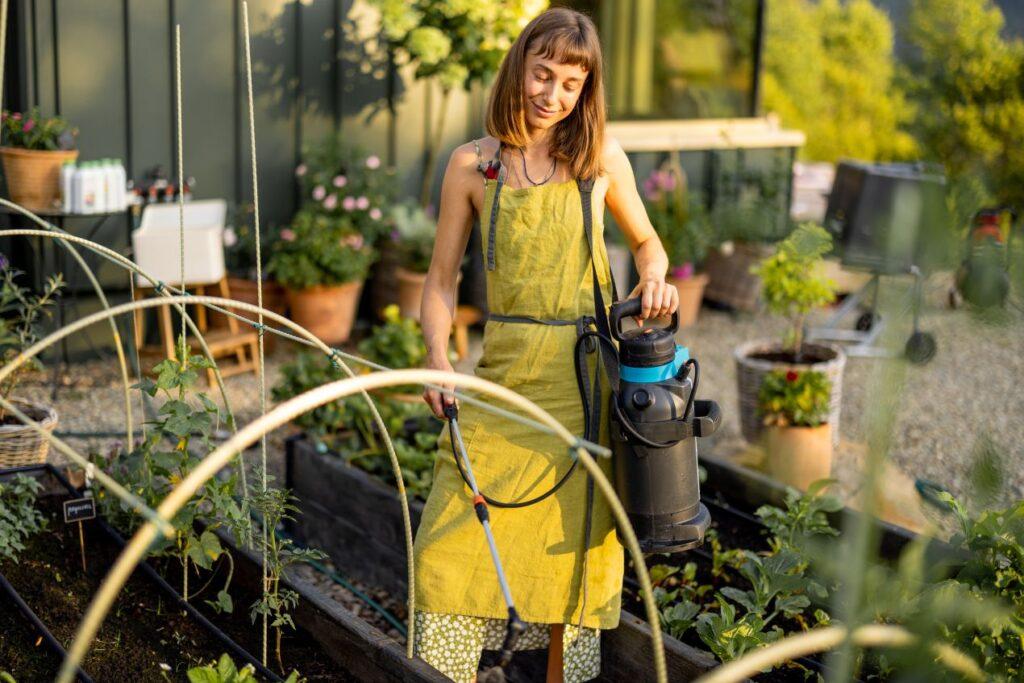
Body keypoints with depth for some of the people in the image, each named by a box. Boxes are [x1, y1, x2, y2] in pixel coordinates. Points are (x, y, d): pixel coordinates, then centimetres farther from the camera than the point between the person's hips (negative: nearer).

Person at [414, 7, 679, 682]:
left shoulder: (601, 158, 3)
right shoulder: (473, 164, 2)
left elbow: (645, 239, 18)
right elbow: (442, 279, 4)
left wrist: (655, 278, -4)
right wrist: (437, 356, -12)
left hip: (585, 373, 0)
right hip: (504, 373, 0)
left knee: (574, 538, 6)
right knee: (461, 541, -5)